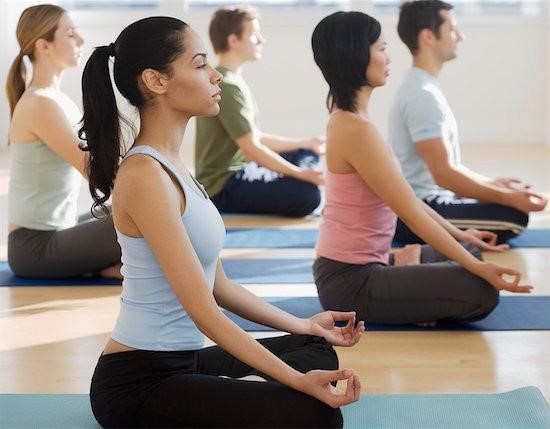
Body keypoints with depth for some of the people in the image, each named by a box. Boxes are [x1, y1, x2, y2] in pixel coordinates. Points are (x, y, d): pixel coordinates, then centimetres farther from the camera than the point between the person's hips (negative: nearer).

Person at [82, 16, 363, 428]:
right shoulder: (145, 176, -20)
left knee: (318, 350, 25)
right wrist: (299, 381, -23)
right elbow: (204, 311, -23)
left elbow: (219, 285, 14)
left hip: (183, 361, 10)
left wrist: (304, 325, 18)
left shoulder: (170, 166, 10)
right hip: (138, 384, -10)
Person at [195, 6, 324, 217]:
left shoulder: (233, 81, 15)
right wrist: (300, 174, -19)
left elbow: (257, 138, 18)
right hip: (222, 189, -11)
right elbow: (251, 148, -20)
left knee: (307, 156, 18)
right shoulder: (227, 86, -18)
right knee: (307, 193, -28)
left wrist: (307, 143, 21)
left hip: (237, 171, 11)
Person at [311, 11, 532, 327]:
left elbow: (407, 196, 15)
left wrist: (458, 234, 18)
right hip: (351, 281, -10)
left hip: (353, 269, 10)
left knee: (470, 252, 24)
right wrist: (478, 268, -20)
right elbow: (411, 213, -22)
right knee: (482, 292, -19)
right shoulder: (356, 130, -24)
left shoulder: (347, 119, 8)